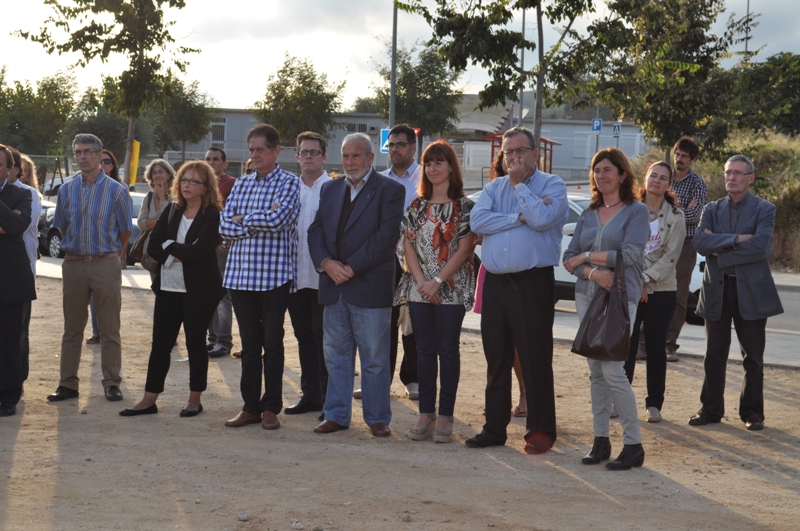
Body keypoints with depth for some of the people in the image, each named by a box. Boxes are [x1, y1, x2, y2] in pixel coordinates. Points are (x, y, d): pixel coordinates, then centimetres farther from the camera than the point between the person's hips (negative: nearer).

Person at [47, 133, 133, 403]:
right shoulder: (66, 190, 6)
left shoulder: (116, 190, -3)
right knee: (72, 328, 7)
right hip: (74, 264, 3)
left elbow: (125, 230, 5)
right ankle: (68, 384, 12)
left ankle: (112, 383, 8)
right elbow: (62, 227, 17)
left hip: (106, 263, -3)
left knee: (109, 329, 2)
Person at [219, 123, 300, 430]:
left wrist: (243, 218, -4)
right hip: (240, 274, 4)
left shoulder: (289, 183, -1)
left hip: (274, 275, -4)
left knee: (272, 343, 3)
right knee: (249, 343, 9)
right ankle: (251, 406, 15)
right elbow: (225, 227, 4)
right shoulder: (241, 184, 13)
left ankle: (271, 408, 11)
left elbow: (277, 220, -18)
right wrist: (260, 222, -8)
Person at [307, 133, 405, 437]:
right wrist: (326, 262, -10)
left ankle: (378, 419, 12)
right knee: (335, 355, 10)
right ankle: (336, 415, 20)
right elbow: (315, 230, 9)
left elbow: (386, 236, -12)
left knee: (374, 358, 2)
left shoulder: (389, 191, -3)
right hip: (334, 287, 5)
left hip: (370, 287, -5)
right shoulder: (330, 189, 15)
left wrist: (351, 267, -15)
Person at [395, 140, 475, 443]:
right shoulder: (417, 205, 11)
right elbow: (408, 245, 7)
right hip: (419, 289, 4)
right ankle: (426, 415, 10)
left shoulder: (464, 206, -1)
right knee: (425, 351, 6)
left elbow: (465, 249, -7)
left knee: (448, 350, -1)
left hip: (452, 289, -4)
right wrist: (421, 281, -7)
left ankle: (445, 418, 4)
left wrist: (438, 281, -13)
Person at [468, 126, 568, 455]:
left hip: (533, 283, -5)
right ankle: (494, 428, 18)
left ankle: (540, 430, 6)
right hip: (495, 283, 5)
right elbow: (477, 221, -3)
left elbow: (541, 218, -18)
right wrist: (518, 217, -10)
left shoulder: (552, 186, 2)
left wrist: (519, 183, -7)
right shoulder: (494, 188, 15)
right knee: (496, 360, 10)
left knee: (535, 360, -2)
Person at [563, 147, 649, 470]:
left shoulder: (636, 211, -2)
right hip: (587, 296, 6)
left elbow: (629, 254, -14)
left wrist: (586, 256, -8)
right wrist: (593, 273, -13)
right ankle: (600, 439, 14)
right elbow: (569, 257, 7)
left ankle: (634, 445, -2)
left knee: (613, 370, -11)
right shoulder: (589, 214, 14)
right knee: (595, 371, 7)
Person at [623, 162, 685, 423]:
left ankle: (654, 404, 12)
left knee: (655, 347, 4)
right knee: (626, 344, -1)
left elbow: (671, 255, -5)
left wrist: (646, 280, -13)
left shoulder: (675, 216, 2)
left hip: (660, 289, -1)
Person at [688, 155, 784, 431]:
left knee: (753, 357, 5)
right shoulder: (712, 209, 9)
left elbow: (760, 247, -17)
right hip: (717, 291, 3)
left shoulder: (764, 209, -1)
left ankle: (752, 412, 15)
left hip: (751, 292, -3)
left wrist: (720, 254, -13)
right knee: (714, 356, 8)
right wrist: (736, 239, -18)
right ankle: (711, 409, 17)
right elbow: (699, 241, -9)